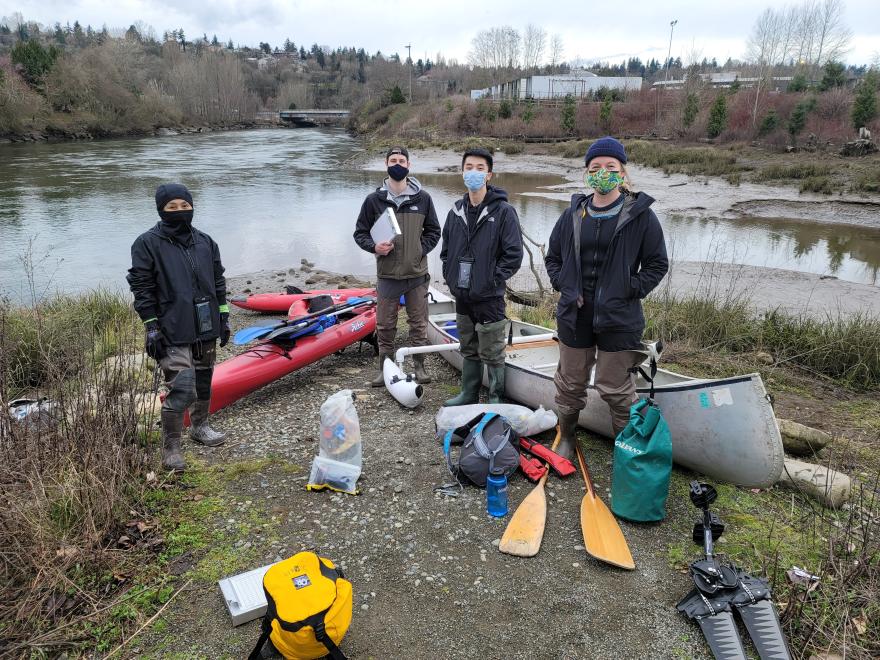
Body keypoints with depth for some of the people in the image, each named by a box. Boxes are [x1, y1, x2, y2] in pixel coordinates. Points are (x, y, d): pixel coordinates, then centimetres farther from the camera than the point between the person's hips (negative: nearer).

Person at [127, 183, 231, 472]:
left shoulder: (205, 241, 10)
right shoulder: (148, 243, -5)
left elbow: (218, 283, 17)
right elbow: (142, 290, -6)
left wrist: (223, 318, 13)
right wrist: (151, 328, -11)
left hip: (206, 328, 6)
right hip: (174, 332, -6)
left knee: (204, 381, 18)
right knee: (182, 388, -12)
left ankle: (199, 426, 41)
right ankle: (170, 448, 4)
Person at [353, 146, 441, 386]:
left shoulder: (423, 198, 3)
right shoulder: (374, 199, 0)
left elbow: (433, 231, 12)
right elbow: (360, 233, 6)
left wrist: (422, 250, -4)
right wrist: (374, 247, -13)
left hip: (417, 273, 1)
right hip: (387, 274, 0)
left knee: (419, 324, 8)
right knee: (385, 326, 7)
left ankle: (419, 366, 23)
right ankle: (385, 368, 22)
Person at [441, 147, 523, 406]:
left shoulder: (503, 211, -9)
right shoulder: (456, 211, 9)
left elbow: (513, 254, -12)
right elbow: (446, 249, 18)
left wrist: (492, 280, -13)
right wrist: (450, 277, 8)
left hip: (489, 297, -6)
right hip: (461, 296, 6)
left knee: (492, 354, 4)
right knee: (469, 350, 19)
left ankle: (495, 398, 19)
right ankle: (469, 394, 33)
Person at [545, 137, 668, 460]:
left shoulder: (640, 215, -4)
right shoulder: (573, 214, 5)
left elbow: (657, 263, 1)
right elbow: (552, 257, 16)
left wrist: (630, 290, -9)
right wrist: (563, 284, 0)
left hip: (618, 319, -3)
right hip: (574, 314, 3)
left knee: (615, 388, 6)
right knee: (570, 383, 15)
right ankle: (566, 438, 36)